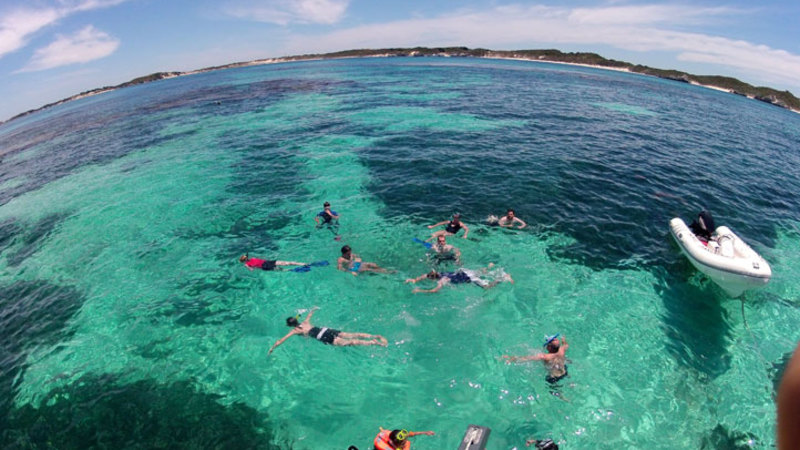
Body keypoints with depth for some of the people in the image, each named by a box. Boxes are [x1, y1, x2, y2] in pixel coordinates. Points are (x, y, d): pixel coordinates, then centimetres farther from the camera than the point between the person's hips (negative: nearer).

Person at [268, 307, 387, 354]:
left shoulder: (294, 331, 10)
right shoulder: (304, 322, 27)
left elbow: (280, 341, 9)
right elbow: (309, 315, 48)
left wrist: (272, 348, 22)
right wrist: (313, 309, 68)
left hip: (323, 337, -7)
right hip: (326, 329, 7)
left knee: (348, 342, -19)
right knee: (352, 335, -4)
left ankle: (374, 342, -33)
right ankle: (376, 336, -16)